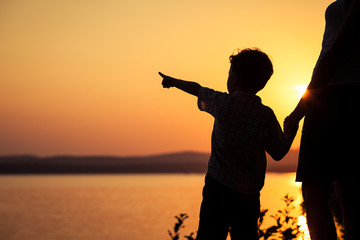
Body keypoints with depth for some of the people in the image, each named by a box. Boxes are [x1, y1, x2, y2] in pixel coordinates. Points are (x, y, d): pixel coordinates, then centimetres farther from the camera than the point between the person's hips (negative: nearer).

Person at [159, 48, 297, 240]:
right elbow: (279, 153, 3)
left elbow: (196, 89, 18)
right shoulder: (266, 116, -3)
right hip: (249, 195, 2)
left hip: (218, 185, -2)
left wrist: (172, 81, 36)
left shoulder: (222, 103, -1)